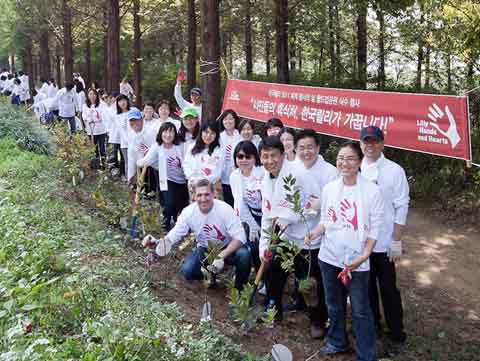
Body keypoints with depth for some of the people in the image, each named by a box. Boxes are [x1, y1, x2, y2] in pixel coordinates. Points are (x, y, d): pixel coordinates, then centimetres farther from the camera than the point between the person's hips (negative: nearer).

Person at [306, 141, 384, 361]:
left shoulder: (372, 191, -10)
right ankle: (337, 342, 40)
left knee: (360, 310, 2)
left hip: (357, 261, -4)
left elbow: (375, 228, -7)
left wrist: (364, 255, -16)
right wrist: (313, 234, -10)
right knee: (334, 305, 19)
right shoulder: (328, 188, 1)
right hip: (329, 257, 4)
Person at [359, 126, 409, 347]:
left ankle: (396, 330, 22)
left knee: (388, 287, 7)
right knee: (366, 285, 16)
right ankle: (371, 324, 33)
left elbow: (401, 207, -6)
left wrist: (396, 241, -9)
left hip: (383, 243, -3)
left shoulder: (395, 171, -7)